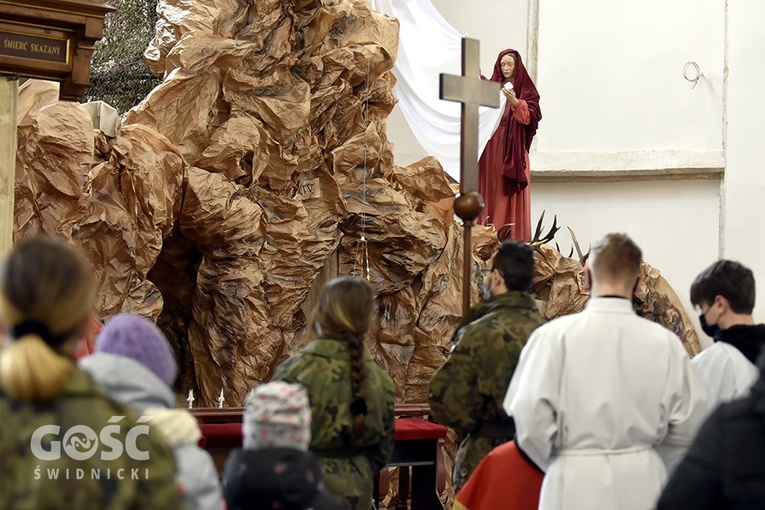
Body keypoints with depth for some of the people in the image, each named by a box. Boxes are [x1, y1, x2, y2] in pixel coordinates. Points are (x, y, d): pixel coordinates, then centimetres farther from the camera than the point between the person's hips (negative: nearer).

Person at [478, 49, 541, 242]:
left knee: (511, 193, -7)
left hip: (513, 149, -4)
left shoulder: (526, 89, 4)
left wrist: (514, 101, -24)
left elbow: (530, 117, -7)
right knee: (491, 191, 0)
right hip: (491, 149, 4)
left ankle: (514, 237, -9)